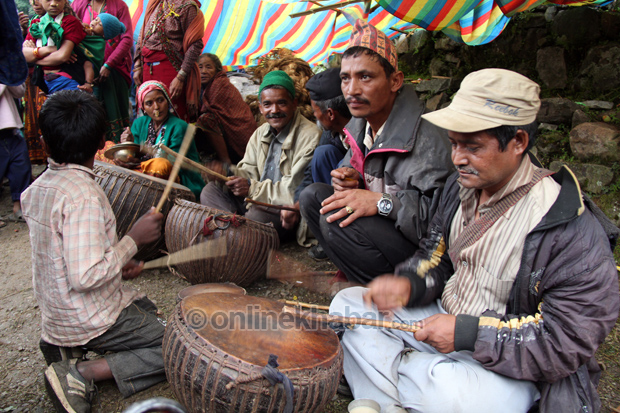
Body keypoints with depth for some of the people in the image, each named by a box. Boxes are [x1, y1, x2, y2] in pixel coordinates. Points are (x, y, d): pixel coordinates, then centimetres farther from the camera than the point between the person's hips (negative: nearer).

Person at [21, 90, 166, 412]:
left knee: (149, 309, 30)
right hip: (91, 320, -9)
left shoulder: (38, 187, 2)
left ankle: (64, 348, 13)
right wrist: (133, 239, -20)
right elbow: (85, 277, -30)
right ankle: (82, 372, -10)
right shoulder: (83, 195, -26)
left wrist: (116, 264, 7)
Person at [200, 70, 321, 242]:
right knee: (211, 191, -2)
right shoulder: (261, 133, 11)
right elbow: (248, 171, 11)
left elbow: (297, 192, -22)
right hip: (258, 201, 8)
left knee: (258, 214, -37)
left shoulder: (310, 136, -17)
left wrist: (252, 188, -20)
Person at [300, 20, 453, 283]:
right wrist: (350, 176, -4)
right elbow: (353, 163, 21)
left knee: (335, 218, -27)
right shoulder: (359, 125, 3)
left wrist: (382, 201, -32)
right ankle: (353, 272, 4)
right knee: (312, 196, 0)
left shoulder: (426, 136, -24)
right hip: (382, 224, 9)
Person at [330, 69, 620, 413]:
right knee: (348, 304, -2)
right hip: (441, 321, 7)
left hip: (511, 368, -7)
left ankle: (390, 367, -6)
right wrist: (408, 284, -10)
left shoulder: (572, 229, -24)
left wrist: (468, 334, -25)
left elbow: (569, 341, -22)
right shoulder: (461, 186, 0)